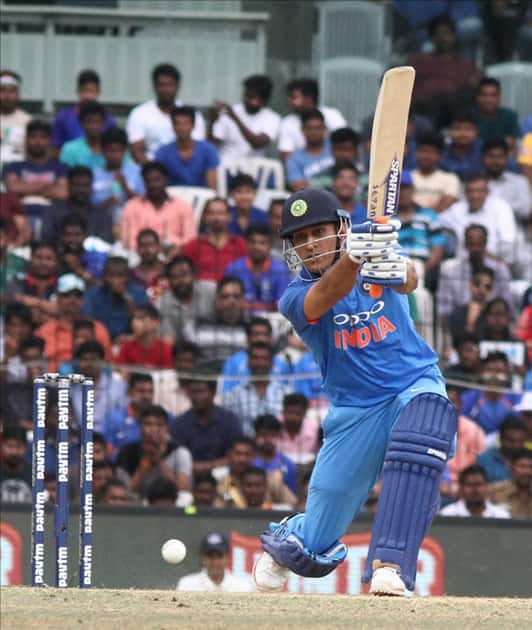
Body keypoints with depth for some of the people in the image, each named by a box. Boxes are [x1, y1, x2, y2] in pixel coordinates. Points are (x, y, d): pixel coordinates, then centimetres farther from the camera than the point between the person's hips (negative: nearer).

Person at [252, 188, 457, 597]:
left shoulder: (378, 260, -2)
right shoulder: (296, 297, -5)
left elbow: (409, 281, -25)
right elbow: (327, 295, -28)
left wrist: (399, 272, -50)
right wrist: (354, 256, -50)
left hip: (416, 384, -1)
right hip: (356, 408, 1)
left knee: (419, 435, -39)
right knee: (314, 548, 3)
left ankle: (390, 567, -40)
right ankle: (280, 544, 42)